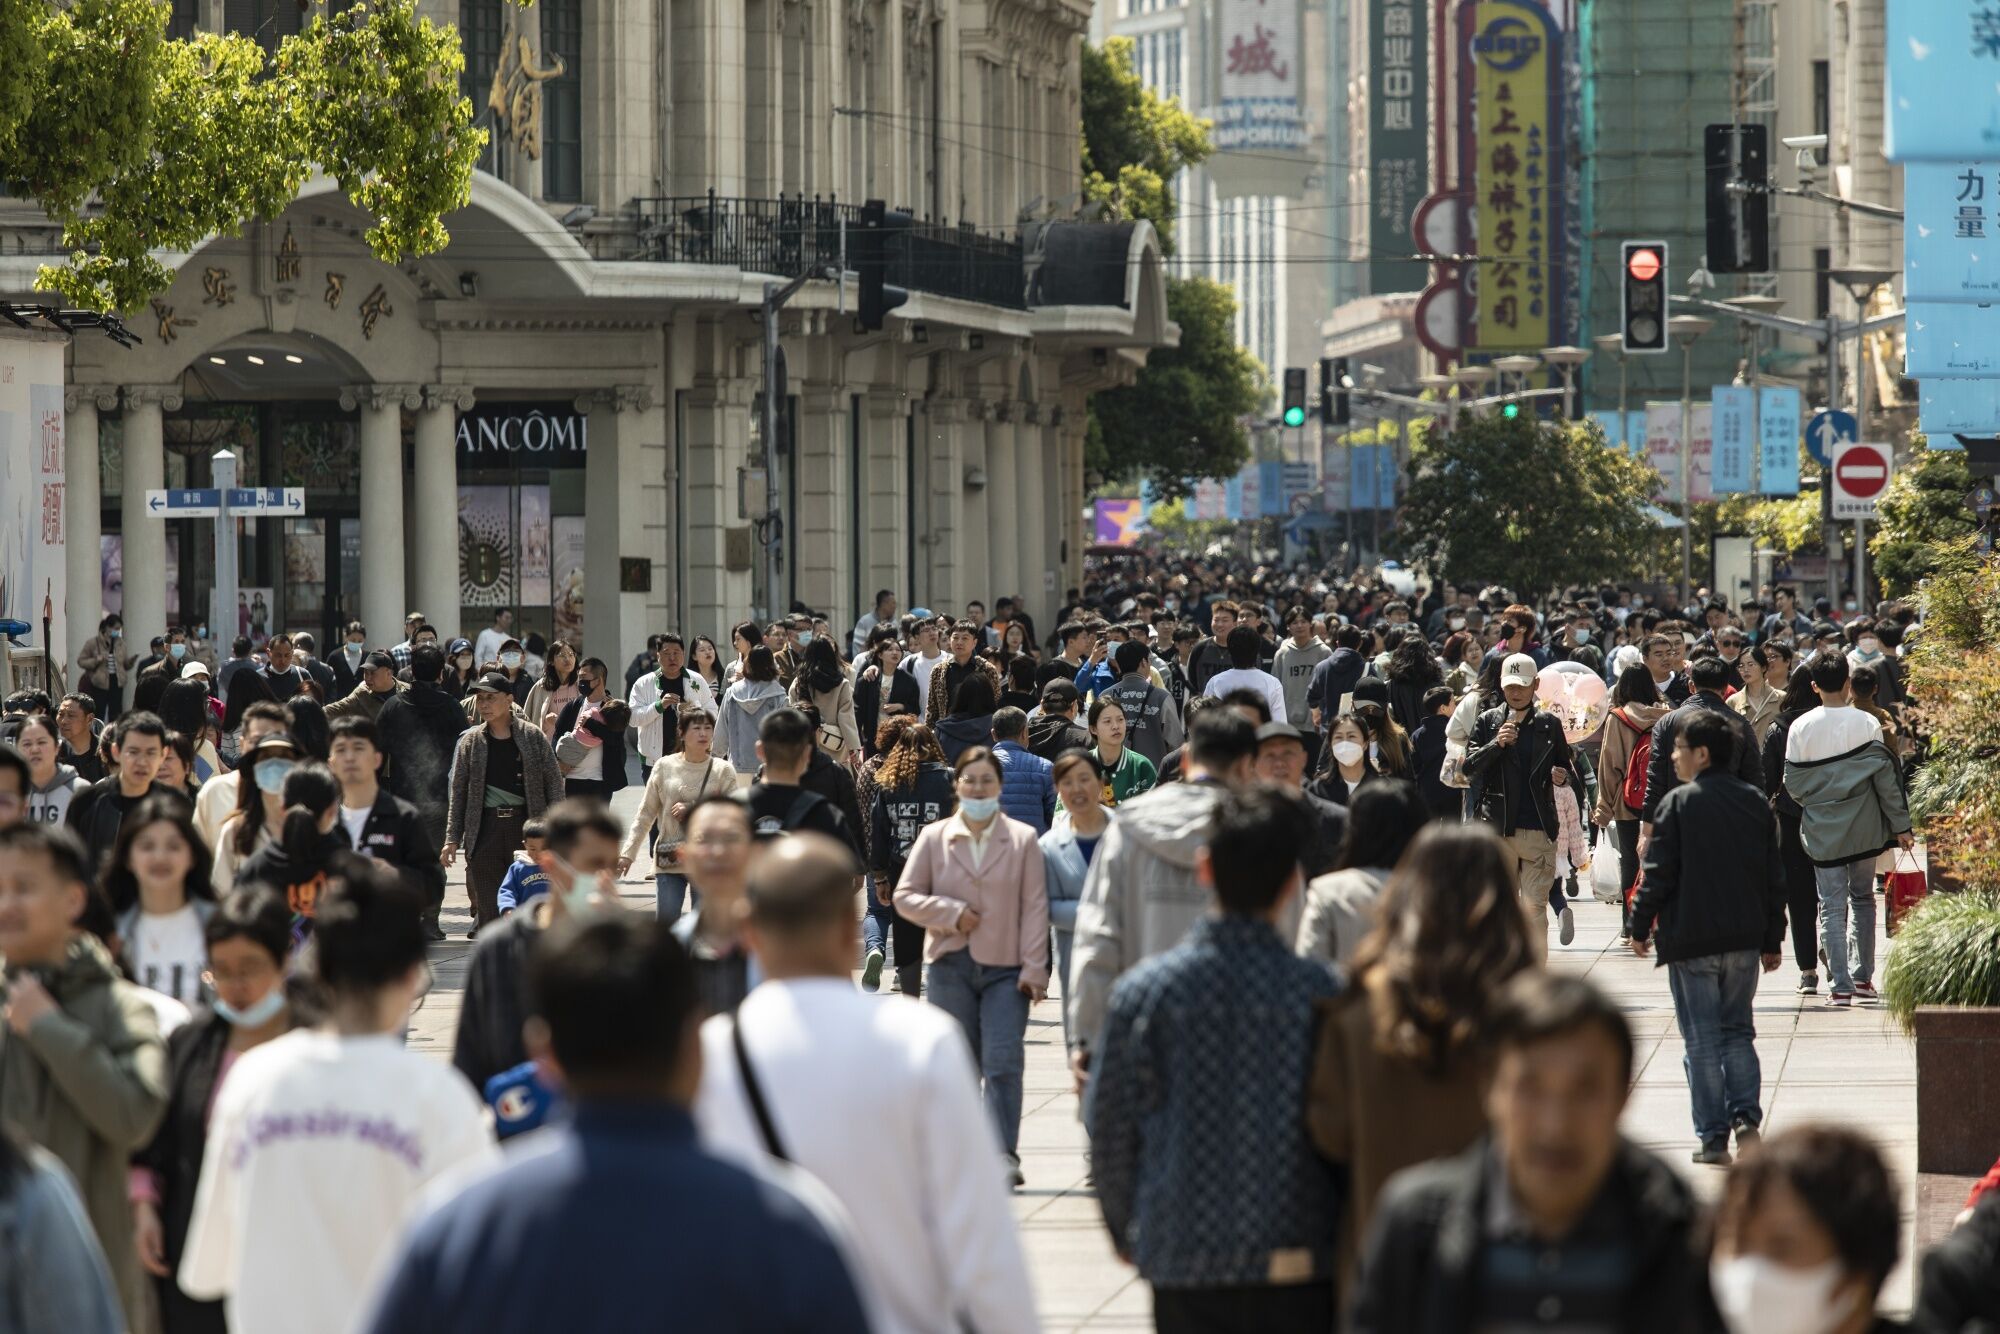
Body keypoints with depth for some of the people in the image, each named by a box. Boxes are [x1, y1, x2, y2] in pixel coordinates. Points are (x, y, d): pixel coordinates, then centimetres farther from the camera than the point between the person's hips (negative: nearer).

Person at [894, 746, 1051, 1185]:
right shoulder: (934, 839, 6)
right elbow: (905, 895, 7)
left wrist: (1034, 968, -6)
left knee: (1003, 1062, -11)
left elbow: (1034, 908, 0)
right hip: (951, 965, 2)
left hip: (1005, 968, -2)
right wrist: (951, 913, -7)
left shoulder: (1023, 840, 2)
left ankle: (1004, 1153, -13)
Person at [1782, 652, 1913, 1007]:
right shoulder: (1866, 724, -7)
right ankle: (1863, 976, 20)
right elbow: (1885, 777, -4)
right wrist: (1900, 826, 2)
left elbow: (1792, 785, -3)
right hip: (1864, 828, 1)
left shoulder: (1801, 728, -7)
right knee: (1863, 898, 17)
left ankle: (1840, 984, -6)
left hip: (1822, 830, -1)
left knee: (1832, 906, 2)